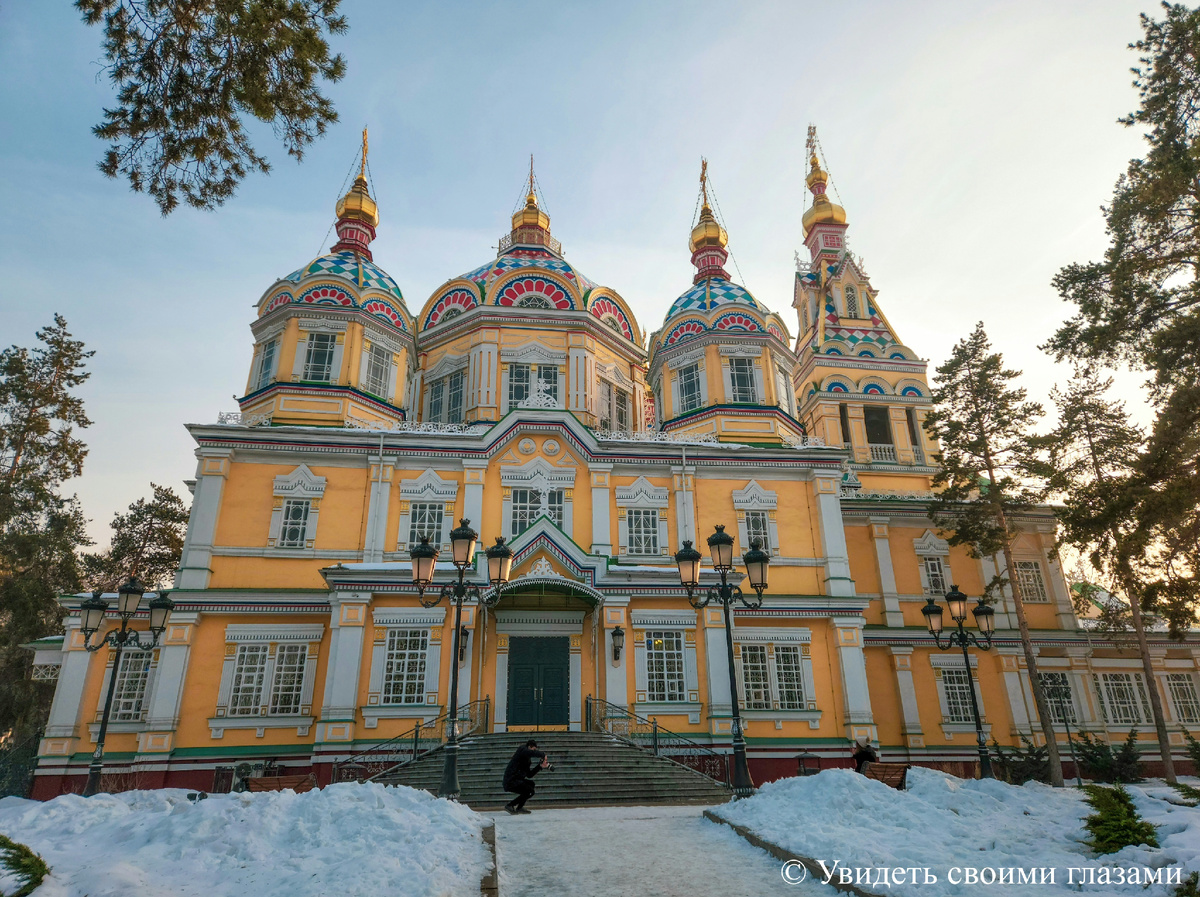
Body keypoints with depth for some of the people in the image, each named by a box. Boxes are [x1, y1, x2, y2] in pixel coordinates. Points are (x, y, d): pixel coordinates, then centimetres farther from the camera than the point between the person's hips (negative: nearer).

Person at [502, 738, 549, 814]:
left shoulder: (526, 759, 18)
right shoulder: (522, 749, -9)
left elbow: (529, 775, 17)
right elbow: (533, 753, -30)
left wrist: (540, 766, 10)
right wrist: (543, 755, -15)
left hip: (516, 780, 10)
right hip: (510, 782, -10)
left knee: (531, 784, 25)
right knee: (530, 791, -11)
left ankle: (519, 807, 19)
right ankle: (509, 805, -5)